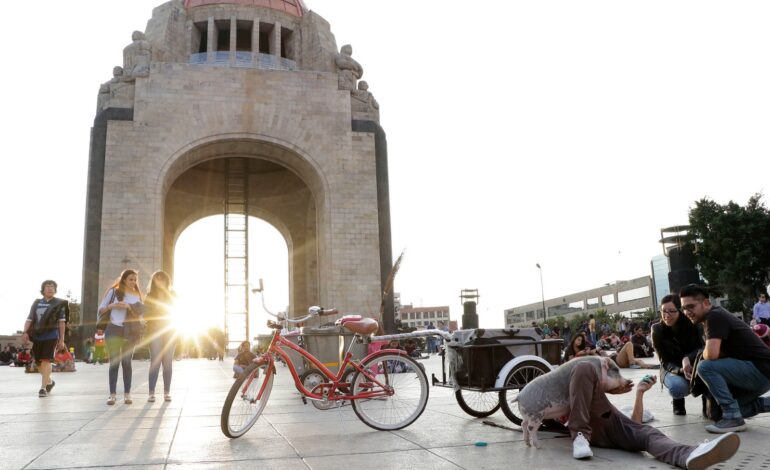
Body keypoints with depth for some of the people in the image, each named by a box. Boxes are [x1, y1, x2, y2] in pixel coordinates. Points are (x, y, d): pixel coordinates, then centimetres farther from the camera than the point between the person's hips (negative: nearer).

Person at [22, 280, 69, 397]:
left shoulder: (59, 304, 4)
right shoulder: (36, 303, 13)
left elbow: (62, 322, 2)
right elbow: (29, 319, 9)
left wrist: (61, 339, -2)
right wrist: (25, 332, -9)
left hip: (51, 336, -4)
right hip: (37, 336, 4)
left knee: (46, 360, -15)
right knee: (38, 362, 9)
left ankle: (43, 387, -15)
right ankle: (49, 382, 31)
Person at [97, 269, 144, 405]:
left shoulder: (137, 295, 10)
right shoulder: (113, 291, 4)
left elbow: (140, 312, 0)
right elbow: (101, 309, 5)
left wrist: (128, 306, -15)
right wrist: (111, 305, -14)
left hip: (129, 332, 2)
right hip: (113, 330, -2)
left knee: (127, 363, 3)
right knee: (114, 362, -6)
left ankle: (127, 394, 5)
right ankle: (112, 394, -4)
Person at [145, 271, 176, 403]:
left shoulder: (172, 295, 10)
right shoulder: (150, 295, 7)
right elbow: (147, 315, 3)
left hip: (169, 331, 1)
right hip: (155, 331, -1)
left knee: (167, 363, -1)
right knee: (155, 362, -8)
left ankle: (167, 392, 3)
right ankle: (151, 393, -6)